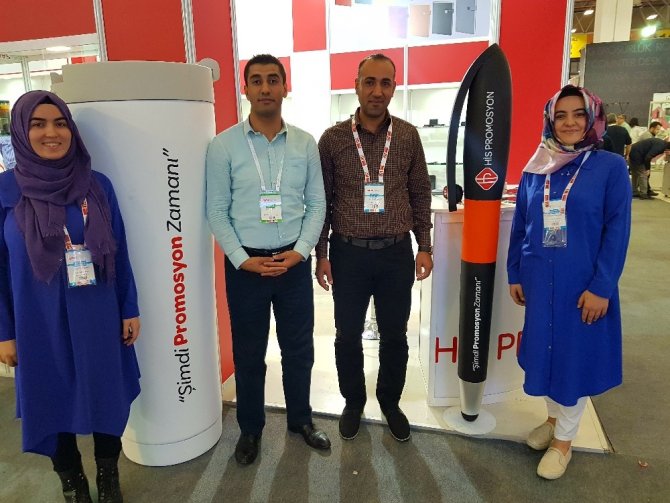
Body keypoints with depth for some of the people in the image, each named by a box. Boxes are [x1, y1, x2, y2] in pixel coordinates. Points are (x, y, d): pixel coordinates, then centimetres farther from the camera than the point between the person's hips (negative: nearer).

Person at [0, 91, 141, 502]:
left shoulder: (97, 184, -2)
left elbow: (119, 252, 2)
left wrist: (130, 309, 3)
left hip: (98, 317, 1)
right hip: (40, 323, -1)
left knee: (108, 395, 13)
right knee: (54, 401, 15)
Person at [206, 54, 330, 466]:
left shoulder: (305, 143, 3)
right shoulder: (224, 145, -3)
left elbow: (317, 203, 4)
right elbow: (216, 210, -4)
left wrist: (301, 250, -8)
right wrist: (243, 259, -12)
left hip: (294, 262, 2)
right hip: (245, 265, -1)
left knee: (299, 348, 14)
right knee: (249, 353, 12)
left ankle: (301, 419, 37)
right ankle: (251, 428, 33)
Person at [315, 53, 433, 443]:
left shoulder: (408, 136, 1)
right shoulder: (333, 138, -2)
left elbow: (420, 194, 5)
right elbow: (322, 201, 1)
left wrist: (424, 246, 2)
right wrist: (321, 254, -1)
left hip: (396, 253, 1)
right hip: (348, 253, 0)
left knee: (395, 335, 13)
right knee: (348, 335, 12)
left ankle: (391, 402, 36)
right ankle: (354, 402, 36)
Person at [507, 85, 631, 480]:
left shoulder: (611, 167, -6)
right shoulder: (535, 170, 5)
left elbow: (617, 232, -9)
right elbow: (520, 226, 8)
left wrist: (601, 287, -14)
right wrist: (515, 274, 6)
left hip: (582, 285, -3)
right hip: (538, 281, 4)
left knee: (574, 356, 8)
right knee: (543, 351, 14)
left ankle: (564, 440, 27)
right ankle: (554, 418, 39)